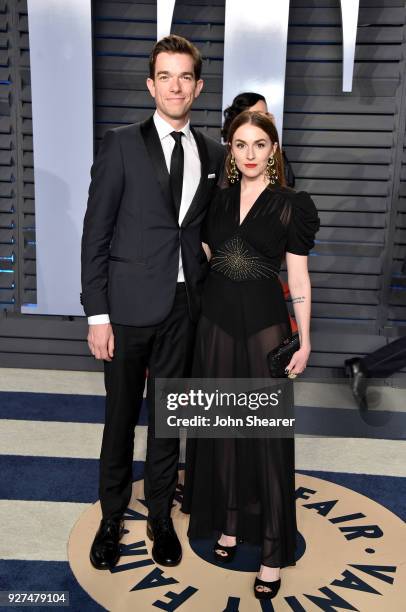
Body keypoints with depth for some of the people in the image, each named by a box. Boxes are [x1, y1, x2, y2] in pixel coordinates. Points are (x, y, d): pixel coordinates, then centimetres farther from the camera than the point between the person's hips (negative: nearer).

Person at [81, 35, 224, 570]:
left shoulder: (212, 154, 8)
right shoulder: (121, 144, -3)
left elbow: (209, 229, 12)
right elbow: (96, 233, -6)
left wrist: (208, 297, 5)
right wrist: (97, 314, -10)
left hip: (185, 307, 3)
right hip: (130, 305, -3)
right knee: (121, 418, 10)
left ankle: (160, 516, 32)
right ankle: (112, 517, 31)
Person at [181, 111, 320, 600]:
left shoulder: (291, 204, -4)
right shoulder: (217, 200, 6)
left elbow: (298, 277, -3)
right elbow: (201, 261, 11)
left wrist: (304, 340, -5)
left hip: (265, 326, -3)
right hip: (217, 323, 4)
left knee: (267, 432, 3)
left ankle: (273, 549, 17)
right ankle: (228, 521, 32)